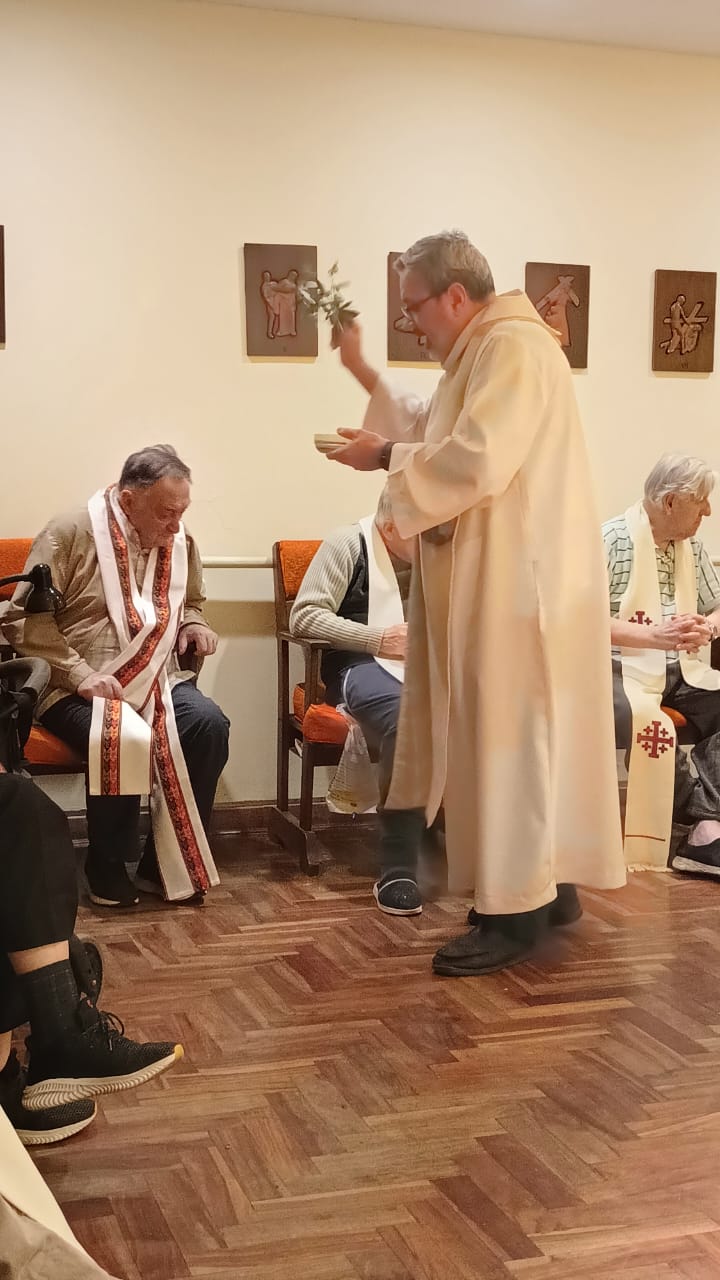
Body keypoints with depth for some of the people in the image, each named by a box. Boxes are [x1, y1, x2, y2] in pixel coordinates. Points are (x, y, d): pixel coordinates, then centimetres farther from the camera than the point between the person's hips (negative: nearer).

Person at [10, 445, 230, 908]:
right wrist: (79, 674, -20)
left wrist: (193, 624, 4)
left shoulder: (181, 542, 9)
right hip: (78, 688, -5)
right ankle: (108, 870, -10)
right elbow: (28, 618, -10)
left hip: (157, 680, 5)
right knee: (125, 740, -35)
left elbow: (192, 602, 29)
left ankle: (166, 862, -12)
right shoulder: (70, 534, -7)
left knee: (209, 725, -25)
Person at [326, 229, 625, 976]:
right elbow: (437, 436, 21)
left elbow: (474, 463, -26)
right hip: (495, 579, 11)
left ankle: (517, 913, 2)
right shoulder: (484, 352, 17)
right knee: (505, 737, 14)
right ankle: (547, 885, 23)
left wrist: (385, 457, -13)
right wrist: (364, 376, 15)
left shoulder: (513, 347, -16)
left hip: (517, 582, -11)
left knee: (507, 738, -6)